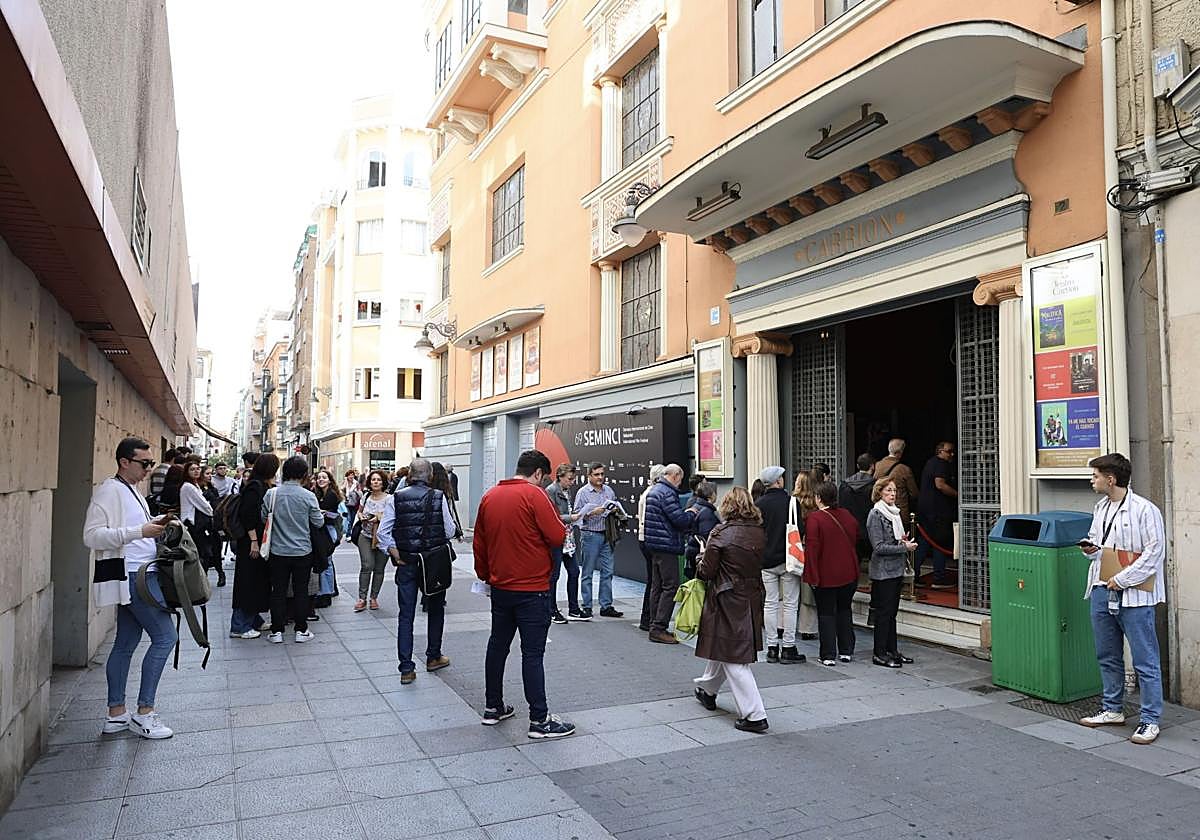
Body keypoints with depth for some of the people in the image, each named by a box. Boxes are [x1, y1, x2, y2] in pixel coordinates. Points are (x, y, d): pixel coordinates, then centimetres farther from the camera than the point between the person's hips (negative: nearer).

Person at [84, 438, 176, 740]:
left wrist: (154, 524, 13)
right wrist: (139, 531, -25)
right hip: (131, 576, -10)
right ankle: (144, 713, -2)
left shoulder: (131, 491, 18)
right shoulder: (109, 491, -12)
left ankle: (116, 714, 21)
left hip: (138, 575, 10)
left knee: (126, 643, 13)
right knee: (164, 637, -9)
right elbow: (92, 536, -20)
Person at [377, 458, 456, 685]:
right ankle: (433, 657, 30)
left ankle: (406, 668, 3)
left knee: (406, 614, 6)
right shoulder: (439, 497, -7)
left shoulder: (396, 498, -4)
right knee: (435, 610, 19)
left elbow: (382, 532, -7)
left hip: (406, 562, 1)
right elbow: (450, 531, -6)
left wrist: (394, 552, -1)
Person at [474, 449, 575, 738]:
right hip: (532, 588, -6)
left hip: (500, 587, 7)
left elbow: (479, 541, 13)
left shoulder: (490, 496, 6)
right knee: (532, 653, -2)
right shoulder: (534, 495, -14)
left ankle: (492, 707, 28)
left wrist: (484, 574, 23)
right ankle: (540, 720, 4)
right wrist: (557, 521, 3)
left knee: (497, 646, 17)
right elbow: (558, 537, -17)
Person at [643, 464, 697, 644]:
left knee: (657, 586, 14)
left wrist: (687, 516, 16)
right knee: (671, 586, -6)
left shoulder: (653, 490, 16)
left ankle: (655, 626, 20)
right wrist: (691, 514, -1)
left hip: (654, 545, 10)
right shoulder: (667, 493, -16)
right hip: (666, 546, -10)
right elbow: (680, 520, -20)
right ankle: (659, 628, -6)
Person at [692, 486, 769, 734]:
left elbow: (707, 571, -12)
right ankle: (707, 690, 42)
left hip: (727, 601, -7)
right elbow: (760, 564, 11)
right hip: (753, 599, 7)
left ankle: (754, 715, -1)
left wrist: (700, 564, 9)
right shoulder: (760, 533, 1)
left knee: (733, 659, 1)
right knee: (726, 649, 23)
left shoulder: (721, 533, -16)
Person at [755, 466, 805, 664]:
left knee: (770, 603, 9)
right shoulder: (790, 501, -9)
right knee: (790, 604, 4)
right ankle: (788, 649, 6)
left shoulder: (758, 504, 0)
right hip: (788, 560, -3)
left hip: (766, 561, 3)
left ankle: (772, 648, 11)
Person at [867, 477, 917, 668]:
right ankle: (879, 654, 4)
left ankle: (892, 650, 22)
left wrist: (903, 540, 4)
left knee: (892, 611, 14)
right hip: (883, 571, -8)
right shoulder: (876, 514, -12)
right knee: (884, 612, -3)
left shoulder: (895, 513, 13)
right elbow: (879, 547, -18)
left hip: (896, 570, 8)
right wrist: (904, 547, -16)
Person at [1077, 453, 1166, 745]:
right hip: (1102, 592, 8)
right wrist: (1091, 548, 2)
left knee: (1145, 661, 1)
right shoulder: (1101, 508, 12)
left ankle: (1150, 721, 10)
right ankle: (1113, 710, 30)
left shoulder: (1145, 510, -12)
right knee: (1107, 656, 17)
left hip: (1134, 595, -8)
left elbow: (1154, 551, -14)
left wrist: (1122, 579, -16)